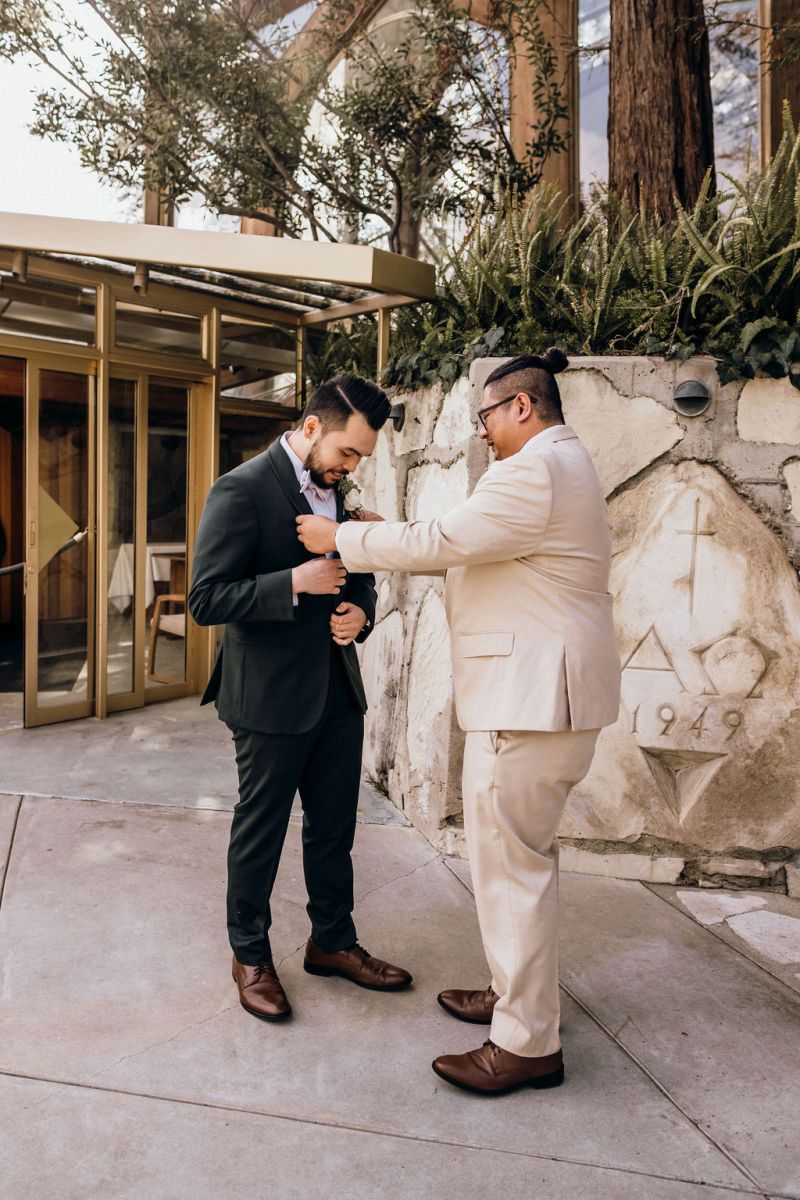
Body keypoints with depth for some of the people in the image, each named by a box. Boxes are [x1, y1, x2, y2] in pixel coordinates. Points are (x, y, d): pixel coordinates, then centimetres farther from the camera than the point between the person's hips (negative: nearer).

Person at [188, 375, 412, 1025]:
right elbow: (207, 599, -18)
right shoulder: (241, 490, -14)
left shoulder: (334, 490, 10)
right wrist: (296, 582, -25)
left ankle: (333, 941, 36)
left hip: (338, 691, 7)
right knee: (260, 832, 10)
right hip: (272, 696, -7)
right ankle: (250, 954, 29)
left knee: (334, 828, 17)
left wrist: (359, 611, -3)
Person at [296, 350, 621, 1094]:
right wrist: (381, 542, 15)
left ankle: (527, 1044, 8)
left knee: (510, 864, -4)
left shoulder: (535, 470, -15)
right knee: (522, 855, 19)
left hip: (531, 697, -11)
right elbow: (470, 550, 21)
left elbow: (444, 540, -19)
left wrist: (343, 539, -8)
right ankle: (516, 994, 34)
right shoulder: (561, 464, 20)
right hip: (539, 693, 11)